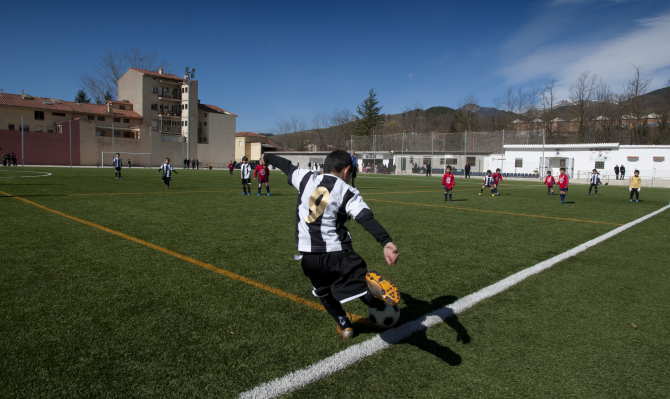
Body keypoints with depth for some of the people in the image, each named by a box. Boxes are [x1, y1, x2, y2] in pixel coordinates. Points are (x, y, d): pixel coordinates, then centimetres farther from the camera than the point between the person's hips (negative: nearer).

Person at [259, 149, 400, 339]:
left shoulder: (306, 178, 6)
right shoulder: (348, 193, -4)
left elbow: (286, 165, 25)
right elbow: (367, 220, -20)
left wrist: (267, 157, 44)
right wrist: (386, 242, -32)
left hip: (308, 257, 4)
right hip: (337, 254, -4)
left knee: (324, 291, 29)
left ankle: (344, 326, 32)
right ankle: (373, 286, -40)